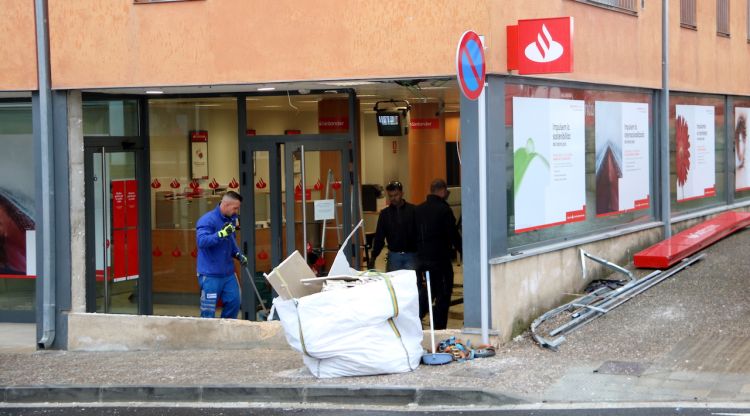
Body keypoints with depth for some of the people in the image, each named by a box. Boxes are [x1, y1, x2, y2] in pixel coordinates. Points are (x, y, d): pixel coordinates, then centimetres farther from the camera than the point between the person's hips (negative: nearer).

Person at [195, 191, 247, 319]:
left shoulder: (231, 219, 9)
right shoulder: (207, 220, -16)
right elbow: (202, 241, -29)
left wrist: (238, 255, 7)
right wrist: (221, 234, -38)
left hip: (228, 273, 7)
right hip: (210, 274, -7)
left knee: (234, 302, 8)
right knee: (208, 310, -3)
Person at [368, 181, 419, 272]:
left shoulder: (413, 210, -2)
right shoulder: (385, 213, 6)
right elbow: (379, 237, 8)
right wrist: (373, 257, 2)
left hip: (411, 255, -2)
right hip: (393, 255, 2)